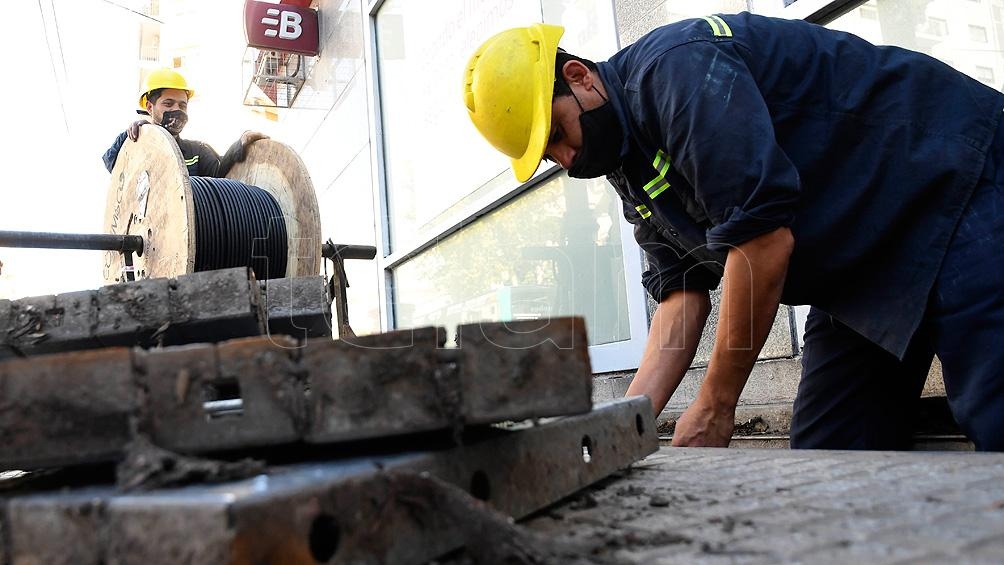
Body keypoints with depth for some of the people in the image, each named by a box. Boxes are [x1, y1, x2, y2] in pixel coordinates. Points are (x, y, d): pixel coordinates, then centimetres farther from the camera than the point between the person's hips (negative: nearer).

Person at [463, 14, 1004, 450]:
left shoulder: (675, 67, -23)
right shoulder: (630, 165, 7)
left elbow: (764, 237, -29)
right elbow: (681, 293, 3)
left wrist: (715, 405, -20)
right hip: (860, 275, 9)